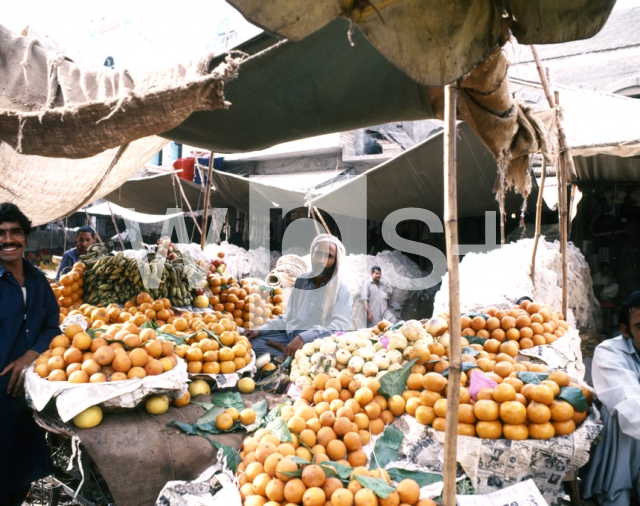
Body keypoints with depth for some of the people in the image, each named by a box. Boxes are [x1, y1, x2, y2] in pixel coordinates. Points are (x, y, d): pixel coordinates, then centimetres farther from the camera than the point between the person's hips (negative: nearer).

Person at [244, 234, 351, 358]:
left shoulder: (341, 290, -6)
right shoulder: (301, 281, 11)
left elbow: (341, 328, -22)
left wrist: (303, 338, -35)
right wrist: (260, 330, 3)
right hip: (290, 336, 5)